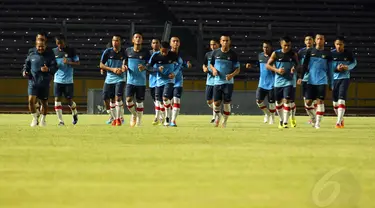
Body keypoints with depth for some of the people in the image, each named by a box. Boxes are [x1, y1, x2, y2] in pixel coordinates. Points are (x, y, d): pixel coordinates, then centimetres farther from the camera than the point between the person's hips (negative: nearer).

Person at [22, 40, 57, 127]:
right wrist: (24, 72, -5)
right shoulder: (31, 55, 7)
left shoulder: (50, 56, 2)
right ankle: (35, 119, 3)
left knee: (44, 103, 8)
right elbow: (26, 65, 17)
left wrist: (48, 69, -25)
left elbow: (54, 68, -4)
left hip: (45, 83, 0)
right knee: (31, 100, -16)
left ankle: (43, 119, 31)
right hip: (33, 82, 0)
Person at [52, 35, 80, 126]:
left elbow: (77, 63, -2)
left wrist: (68, 62, -20)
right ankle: (60, 121, -3)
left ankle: (75, 114, 33)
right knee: (57, 99, -8)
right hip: (57, 80, 2)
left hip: (68, 80, -2)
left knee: (69, 100, 2)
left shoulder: (71, 51, -3)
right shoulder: (54, 51, 5)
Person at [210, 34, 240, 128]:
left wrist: (232, 75, -20)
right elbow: (211, 64, 18)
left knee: (226, 103, -5)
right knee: (216, 103, -1)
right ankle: (217, 116, 29)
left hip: (228, 82, -2)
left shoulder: (233, 54, -3)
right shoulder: (215, 52, 4)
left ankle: (225, 121, 12)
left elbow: (238, 69, -1)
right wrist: (213, 69, -5)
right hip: (217, 81, 2)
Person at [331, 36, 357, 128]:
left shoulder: (348, 53, -5)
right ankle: (341, 119, 31)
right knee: (335, 102, 9)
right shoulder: (331, 53, -5)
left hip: (344, 78, -2)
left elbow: (354, 62, 9)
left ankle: (339, 122, -18)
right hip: (334, 78, 2)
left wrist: (347, 67, -12)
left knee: (341, 99, -16)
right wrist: (336, 68, -19)